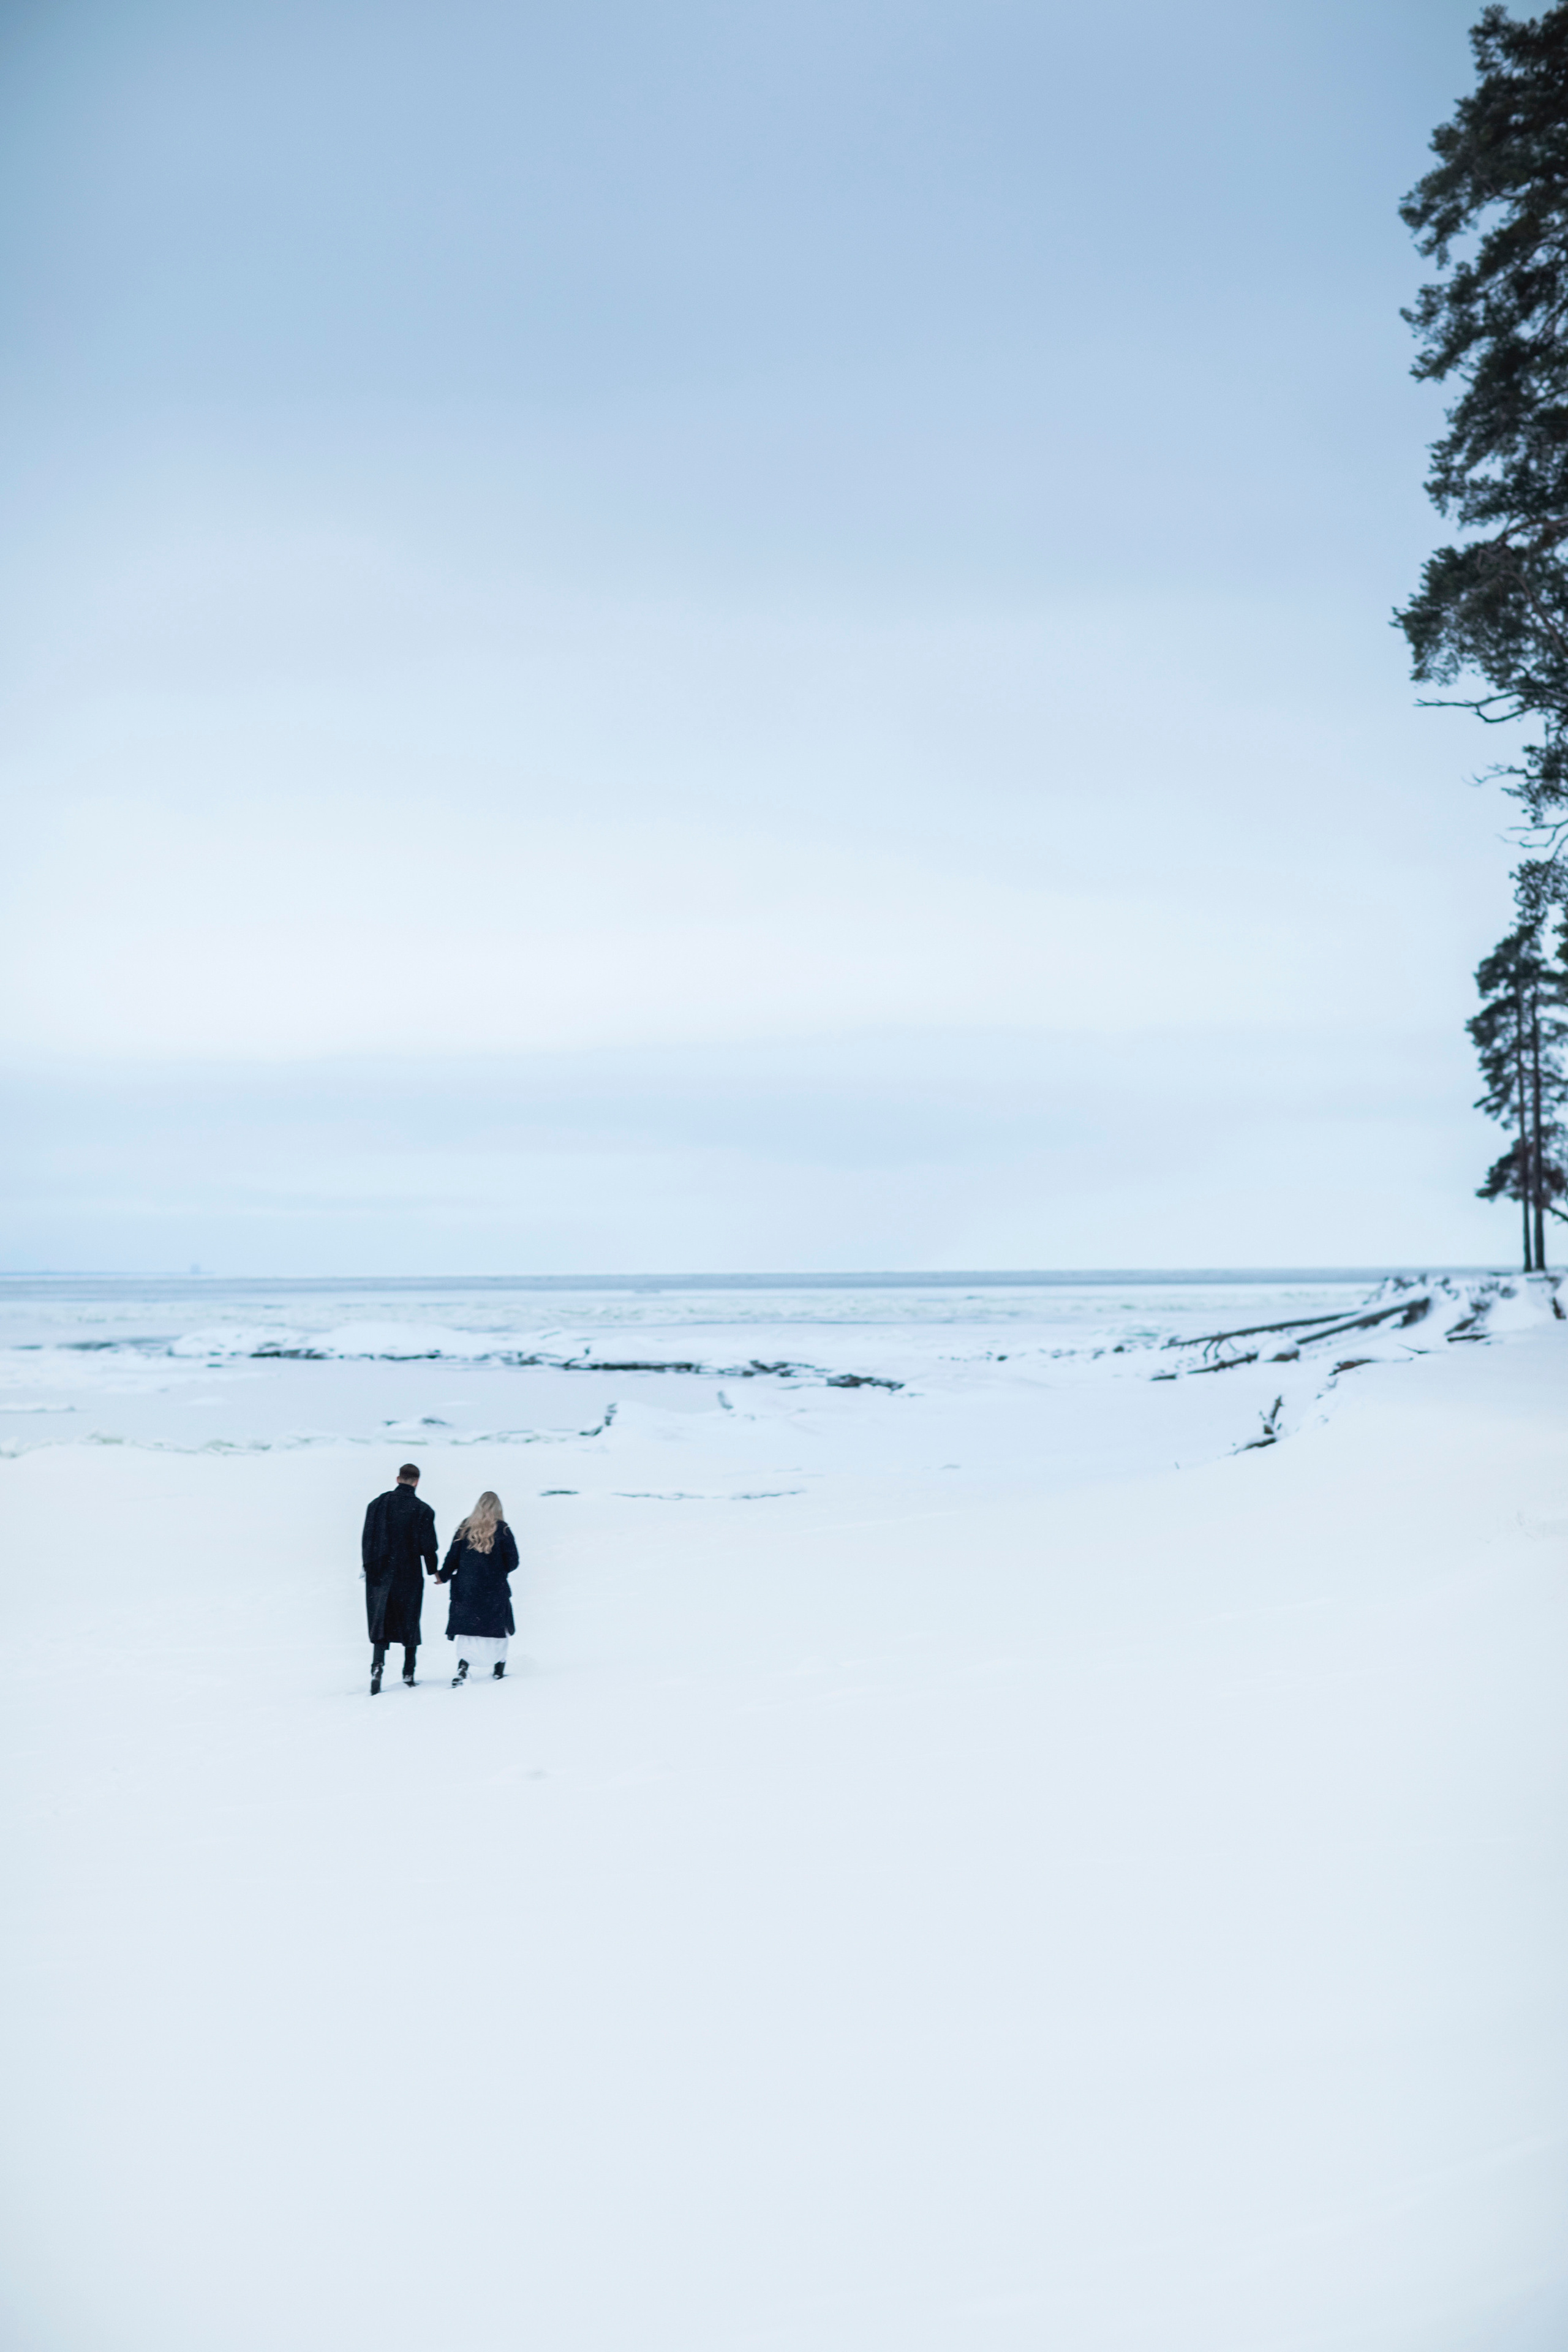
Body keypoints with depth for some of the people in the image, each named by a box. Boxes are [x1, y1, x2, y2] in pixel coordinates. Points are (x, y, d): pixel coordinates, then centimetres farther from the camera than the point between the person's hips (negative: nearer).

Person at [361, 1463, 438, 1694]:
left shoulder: (378, 1503, 0)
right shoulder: (423, 1510, -7)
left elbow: (367, 1538, 3)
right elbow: (428, 1545, -5)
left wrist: (368, 1565, 14)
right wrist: (434, 1571, 10)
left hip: (380, 1572, 1)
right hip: (410, 1575, -1)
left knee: (380, 1621, 4)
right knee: (410, 1623, 11)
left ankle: (377, 1664, -17)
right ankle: (408, 1674, 16)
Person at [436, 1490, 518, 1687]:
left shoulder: (465, 1529, 0)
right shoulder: (502, 1531, -6)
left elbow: (452, 1558, 3)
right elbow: (512, 1562, -5)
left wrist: (443, 1576, 19)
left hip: (466, 1589, 2)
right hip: (495, 1591, -2)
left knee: (467, 1631, 4)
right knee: (498, 1630, 13)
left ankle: (463, 1666, -16)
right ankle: (498, 1670, 17)